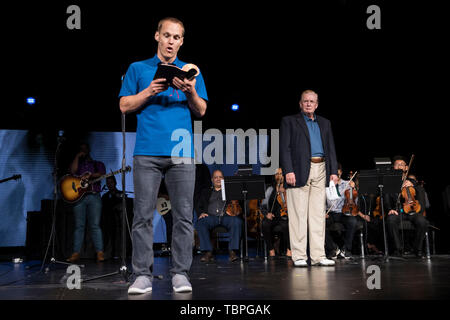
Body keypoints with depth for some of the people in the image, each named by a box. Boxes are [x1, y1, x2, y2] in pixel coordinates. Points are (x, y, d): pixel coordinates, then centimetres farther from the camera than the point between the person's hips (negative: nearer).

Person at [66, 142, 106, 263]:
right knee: (79, 226, -3)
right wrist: (77, 156, 6)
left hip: (94, 196, -2)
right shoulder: (77, 163, 23)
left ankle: (100, 253, -11)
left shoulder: (98, 164, 19)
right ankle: (76, 254, -5)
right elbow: (73, 171, 1)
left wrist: (90, 175, -15)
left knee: (95, 225, -8)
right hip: (78, 197, 2)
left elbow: (102, 174, 0)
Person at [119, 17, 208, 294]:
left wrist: (190, 92, -10)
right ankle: (142, 274, 5)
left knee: (184, 216, 0)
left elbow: (201, 111, 9)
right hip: (147, 153, -1)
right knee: (143, 215, -1)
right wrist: (149, 91, -7)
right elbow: (125, 106, 8)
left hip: (182, 154, 1)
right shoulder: (138, 69, 14)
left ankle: (181, 273, 7)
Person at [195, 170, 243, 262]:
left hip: (226, 216, -1)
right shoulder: (206, 192, 28)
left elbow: (238, 202, 15)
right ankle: (208, 252, -32)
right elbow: (199, 207, 21)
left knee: (237, 221, -35)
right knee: (200, 223, -33)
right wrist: (201, 213, -2)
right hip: (211, 216, 1)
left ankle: (232, 251, -33)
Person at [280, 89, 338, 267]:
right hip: (300, 171, -4)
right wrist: (288, 171, -13)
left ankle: (318, 255, 7)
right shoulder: (289, 121, 7)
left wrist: (333, 171, 6)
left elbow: (331, 148, 17)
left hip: (320, 172, 4)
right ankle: (299, 256, 0)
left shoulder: (324, 123, 21)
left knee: (318, 214, 3)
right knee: (298, 214, -4)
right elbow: (284, 148, -2)